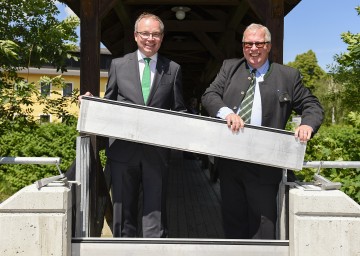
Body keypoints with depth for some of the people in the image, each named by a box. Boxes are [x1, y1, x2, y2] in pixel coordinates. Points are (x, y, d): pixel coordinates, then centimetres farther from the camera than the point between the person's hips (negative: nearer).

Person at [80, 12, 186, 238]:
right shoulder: (118, 65, 8)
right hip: (123, 151, 1)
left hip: (157, 151, 0)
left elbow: (178, 110, 8)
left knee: (155, 210, 4)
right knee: (123, 212, 11)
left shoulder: (173, 69, 8)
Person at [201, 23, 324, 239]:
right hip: (229, 161, 3)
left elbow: (312, 106, 7)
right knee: (233, 220, 16)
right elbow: (209, 95, 0)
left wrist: (308, 125, -16)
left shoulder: (288, 76, 5)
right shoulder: (229, 68, 11)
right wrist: (227, 112, -21)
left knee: (263, 224, 1)